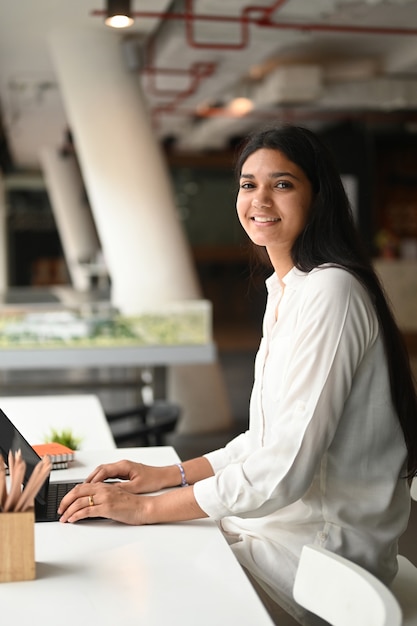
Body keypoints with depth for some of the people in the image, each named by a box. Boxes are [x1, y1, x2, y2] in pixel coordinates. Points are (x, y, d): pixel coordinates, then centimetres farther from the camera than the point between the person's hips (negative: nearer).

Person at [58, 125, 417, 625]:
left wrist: (147, 508, -18)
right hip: (282, 524, 8)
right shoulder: (283, 292, 11)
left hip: (322, 551, -8)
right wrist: (168, 474, 7)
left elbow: (287, 467, -24)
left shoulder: (331, 292, -20)